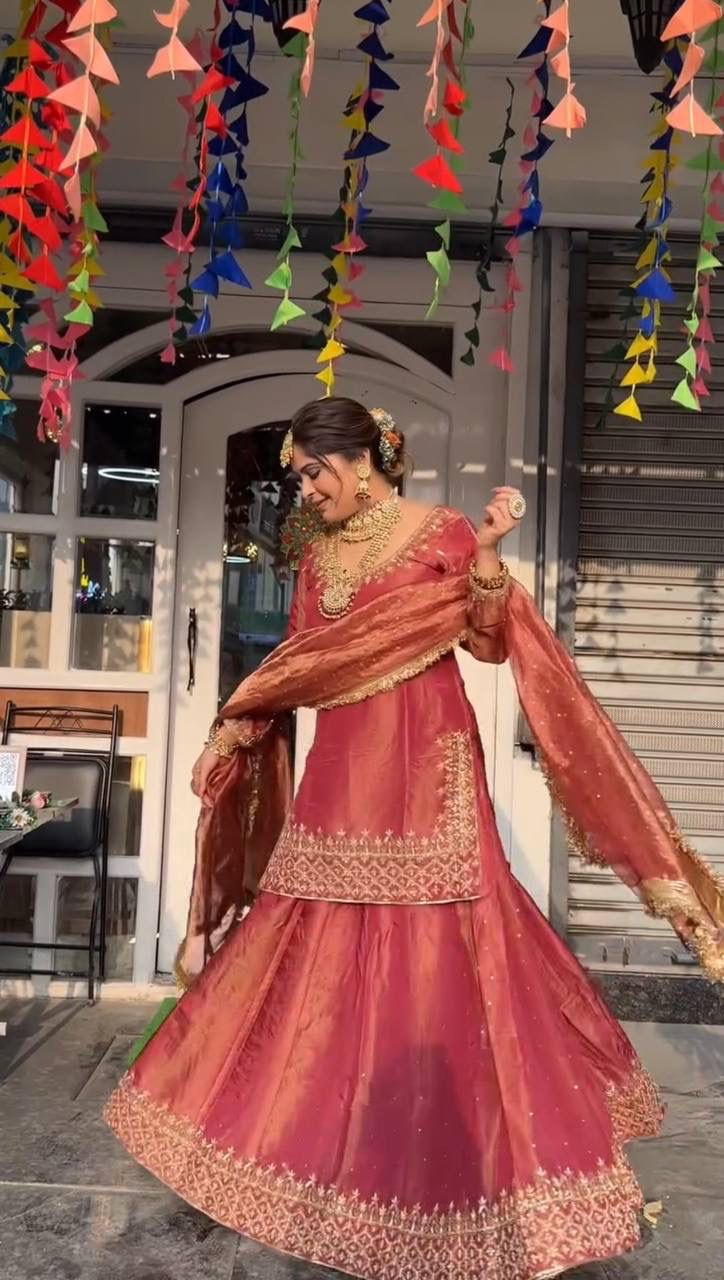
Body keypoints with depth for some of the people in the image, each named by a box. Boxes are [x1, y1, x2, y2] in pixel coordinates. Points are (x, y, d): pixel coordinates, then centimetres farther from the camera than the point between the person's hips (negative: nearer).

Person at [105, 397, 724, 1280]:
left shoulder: (440, 531, -3)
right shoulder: (318, 558, 13)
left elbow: (491, 642, -9)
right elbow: (295, 664, 13)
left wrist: (486, 554, -22)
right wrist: (229, 732, 6)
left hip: (422, 776, -5)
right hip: (342, 776, 6)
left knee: (430, 957, -3)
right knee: (328, 957, 11)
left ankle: (445, 1159, 12)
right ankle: (329, 1130, 31)